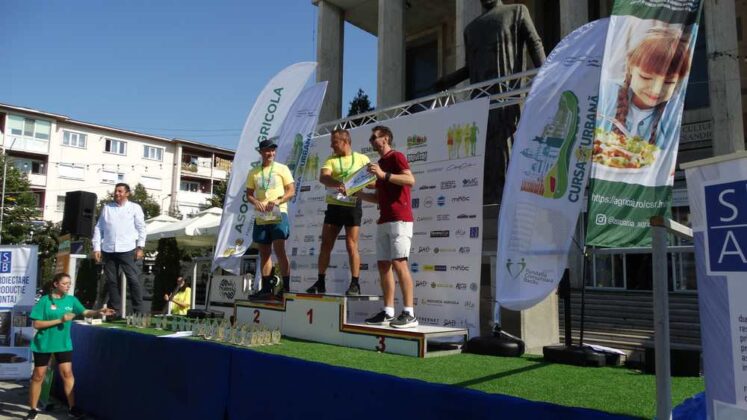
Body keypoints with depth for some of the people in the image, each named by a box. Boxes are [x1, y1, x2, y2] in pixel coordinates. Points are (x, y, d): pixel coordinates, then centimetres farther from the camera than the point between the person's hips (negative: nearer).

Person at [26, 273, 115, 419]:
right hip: (44, 344, -3)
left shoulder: (71, 299, 0)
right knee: (38, 376, 7)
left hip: (63, 343, 3)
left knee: (67, 373, 0)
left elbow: (85, 312, -8)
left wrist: (99, 312, -27)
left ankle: (73, 407, 6)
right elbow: (37, 324, -13)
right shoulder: (45, 300, -11)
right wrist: (60, 320, -21)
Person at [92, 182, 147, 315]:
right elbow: (98, 228, 12)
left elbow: (141, 228, 4)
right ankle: (115, 311, 17)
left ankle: (139, 311, 0)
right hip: (108, 250, 3)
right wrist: (97, 247, 4)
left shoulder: (135, 208, 6)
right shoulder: (106, 208, 13)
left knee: (133, 279, -5)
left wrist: (140, 247, -3)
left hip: (127, 250, -3)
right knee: (112, 281, 8)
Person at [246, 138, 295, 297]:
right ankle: (266, 287, 16)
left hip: (278, 215, -4)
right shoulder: (253, 173, 13)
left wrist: (277, 201, -17)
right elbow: (249, 194, 13)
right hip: (260, 217, 4)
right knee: (264, 253, 8)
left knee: (279, 250, -13)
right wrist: (256, 202, -9)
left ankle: (286, 287, -9)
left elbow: (291, 191, -2)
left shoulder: (282, 169, 3)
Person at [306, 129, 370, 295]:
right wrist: (338, 184, -31)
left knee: (351, 245, -3)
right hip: (334, 206, 3)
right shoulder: (331, 160, 9)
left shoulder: (362, 159, 6)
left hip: (352, 206, -3)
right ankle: (320, 282, 15)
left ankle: (355, 284, 4)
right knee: (325, 245, 5)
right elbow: (323, 177, -10)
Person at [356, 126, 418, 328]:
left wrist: (384, 174, -23)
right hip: (384, 221, 9)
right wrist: (358, 194, 16)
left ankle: (409, 314, -14)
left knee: (399, 263, -14)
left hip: (399, 220, -9)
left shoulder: (396, 156, -1)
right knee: (383, 264, 3)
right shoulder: (380, 163, 25)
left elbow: (410, 180, -18)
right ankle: (388, 312, 6)